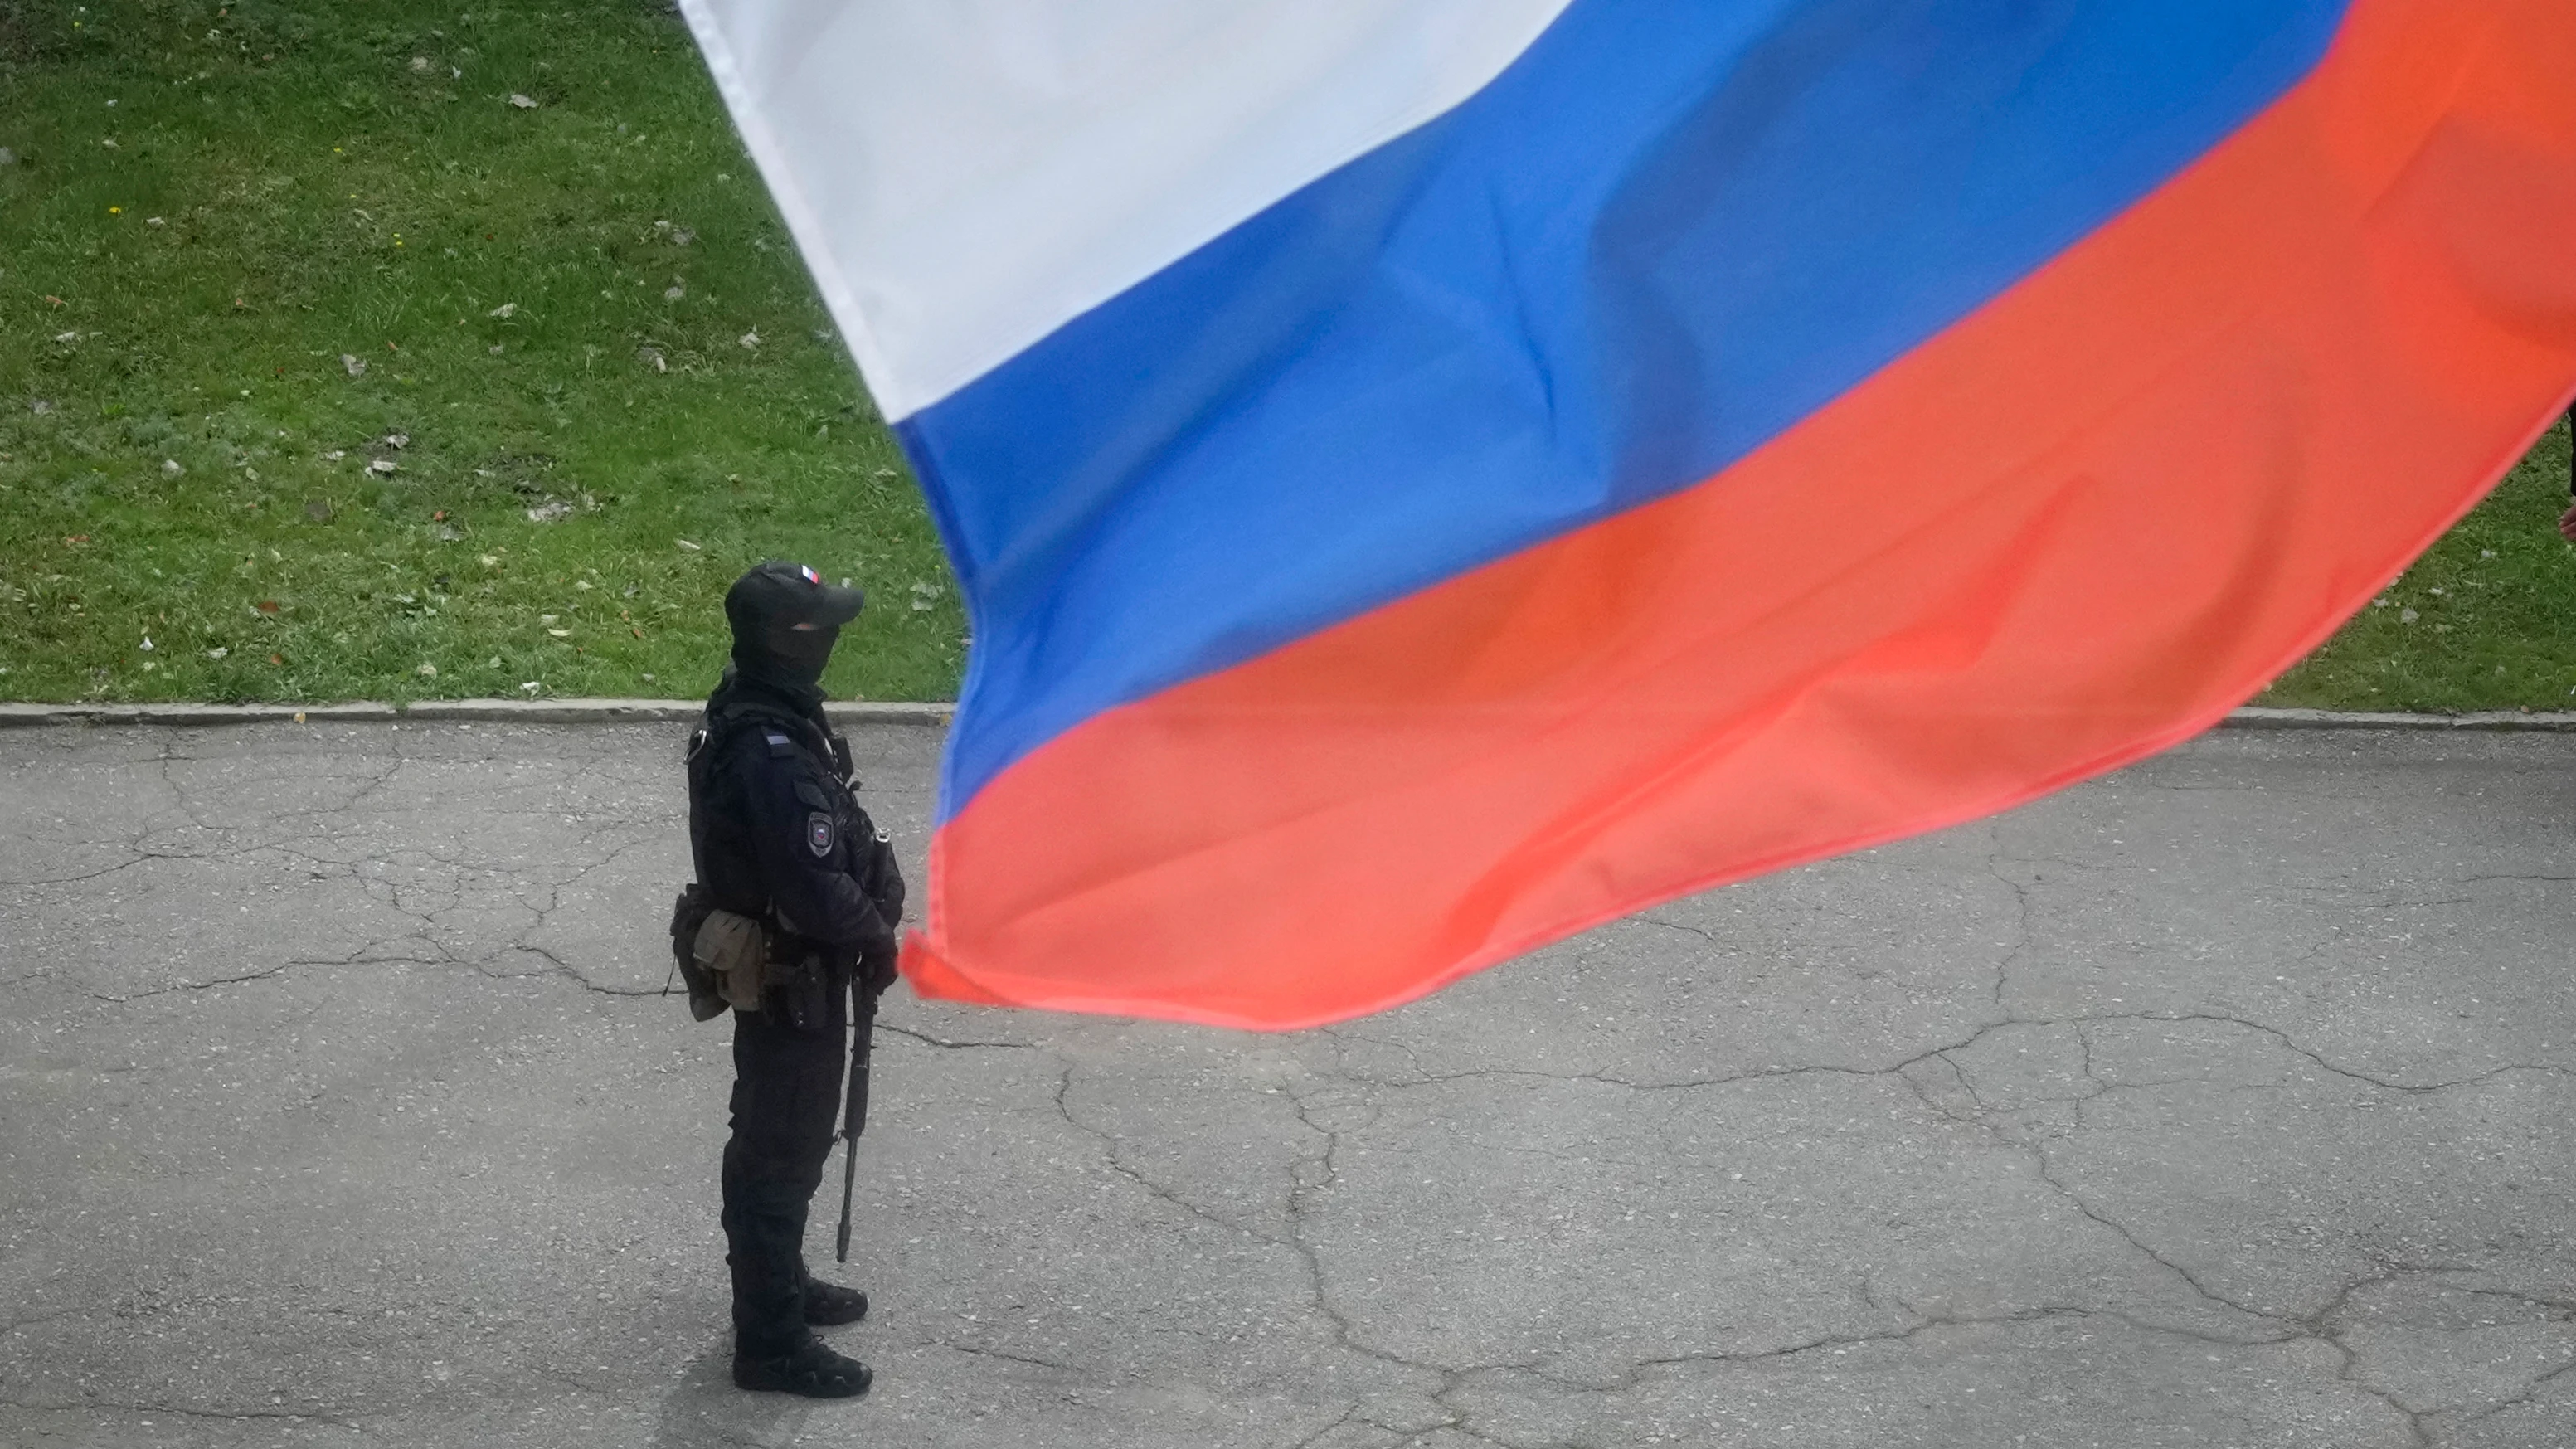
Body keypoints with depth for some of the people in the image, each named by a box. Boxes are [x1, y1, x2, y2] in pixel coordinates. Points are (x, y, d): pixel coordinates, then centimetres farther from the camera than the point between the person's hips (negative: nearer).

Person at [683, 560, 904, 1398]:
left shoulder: (751, 714, 2)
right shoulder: (774, 755, -31)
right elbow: (817, 887, -31)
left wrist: (876, 874, -2)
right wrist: (875, 932, -13)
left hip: (776, 966, 10)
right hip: (790, 980, -10)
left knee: (774, 1139, 24)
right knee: (783, 1151, 1)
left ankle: (776, 1283, 42)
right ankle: (771, 1343, 12)